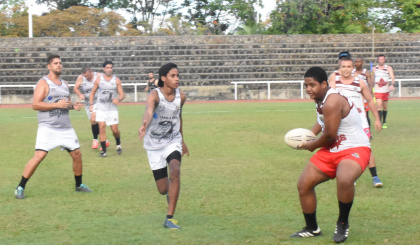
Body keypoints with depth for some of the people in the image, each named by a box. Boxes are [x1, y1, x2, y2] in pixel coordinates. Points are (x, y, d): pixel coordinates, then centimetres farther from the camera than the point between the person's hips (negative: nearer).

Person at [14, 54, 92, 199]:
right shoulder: (43, 83, -6)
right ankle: (20, 188, -7)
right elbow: (35, 105, -15)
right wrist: (57, 105, -21)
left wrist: (73, 105, 3)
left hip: (65, 127, 7)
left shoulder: (64, 83, 15)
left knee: (77, 154, 8)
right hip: (48, 127, -7)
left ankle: (79, 185, 27)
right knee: (39, 156, -17)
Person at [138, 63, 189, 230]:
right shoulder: (154, 95, -21)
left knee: (175, 171, -27)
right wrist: (145, 125, -65)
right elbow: (148, 111, -43)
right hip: (154, 145, -2)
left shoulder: (181, 97, -4)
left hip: (173, 142, 2)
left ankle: (169, 219, -22)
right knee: (163, 189, 1)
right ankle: (170, 192, 44)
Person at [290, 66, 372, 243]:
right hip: (332, 150, 10)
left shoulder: (332, 102, -24)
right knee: (303, 184, 6)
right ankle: (312, 229, 23)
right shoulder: (320, 99, 6)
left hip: (354, 149, -10)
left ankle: (343, 224, -15)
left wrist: (311, 145, -5)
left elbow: (329, 136, -23)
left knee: (344, 180, -39)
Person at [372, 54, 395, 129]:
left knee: (385, 107, 10)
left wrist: (392, 84, -32)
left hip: (386, 90, 1)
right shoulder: (374, 69, 6)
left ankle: (384, 123, 24)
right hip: (378, 91, -1)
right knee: (379, 106, -15)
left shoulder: (388, 68, 1)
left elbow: (392, 77, -13)